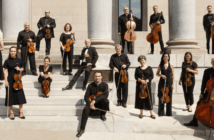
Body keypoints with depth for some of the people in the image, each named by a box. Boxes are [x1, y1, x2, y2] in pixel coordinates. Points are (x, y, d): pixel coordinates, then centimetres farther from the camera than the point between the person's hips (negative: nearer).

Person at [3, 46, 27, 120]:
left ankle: (21, 112, 14)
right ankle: (11, 112, 17)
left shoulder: (19, 60, 3)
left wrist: (19, 69, -7)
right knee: (10, 96, 3)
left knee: (20, 96, 1)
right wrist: (6, 81, -9)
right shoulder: (7, 61, -3)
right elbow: (5, 71, -3)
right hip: (10, 81, -2)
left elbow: (22, 68, 16)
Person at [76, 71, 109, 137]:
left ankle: (102, 115, -3)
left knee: (106, 101, -33)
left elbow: (106, 95, -25)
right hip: (91, 103, 1)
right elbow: (86, 97, -4)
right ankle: (82, 129, -23)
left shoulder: (105, 85, -8)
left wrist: (95, 100, -33)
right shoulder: (90, 85, -3)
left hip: (100, 103, -1)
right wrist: (90, 104, -25)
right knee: (86, 110, -29)